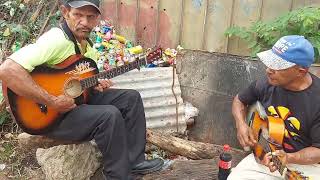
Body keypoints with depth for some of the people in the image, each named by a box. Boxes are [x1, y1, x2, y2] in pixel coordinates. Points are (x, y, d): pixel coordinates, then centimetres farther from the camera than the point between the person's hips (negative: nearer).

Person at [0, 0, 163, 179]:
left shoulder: (86, 44, 5)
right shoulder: (57, 39, -23)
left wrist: (95, 84, -2)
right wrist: (52, 101, -32)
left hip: (80, 98, 9)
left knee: (131, 97, 1)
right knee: (110, 115, -30)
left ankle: (134, 161, 7)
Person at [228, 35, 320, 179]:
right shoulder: (267, 83, -8)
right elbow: (240, 100, 10)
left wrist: (288, 158, -31)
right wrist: (241, 124, -7)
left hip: (306, 163, -2)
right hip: (267, 153, 3)